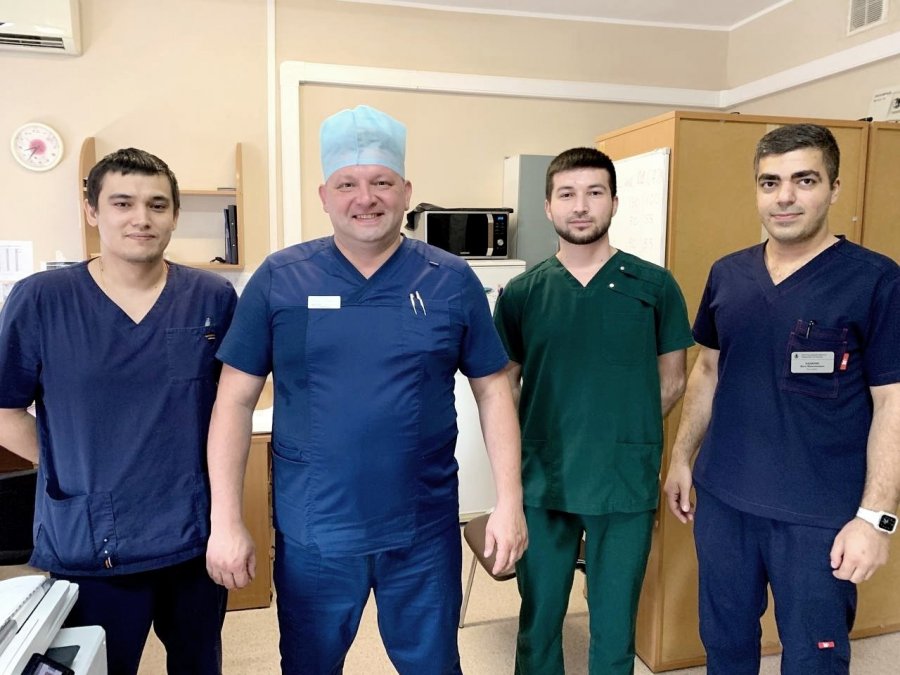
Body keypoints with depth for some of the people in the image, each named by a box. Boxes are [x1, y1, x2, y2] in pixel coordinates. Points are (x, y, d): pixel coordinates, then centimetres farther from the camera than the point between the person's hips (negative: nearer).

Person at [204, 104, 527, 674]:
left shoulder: (452, 280, -3)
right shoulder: (280, 279, -5)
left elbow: (493, 390, 1)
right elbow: (236, 400, -2)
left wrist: (509, 501, -4)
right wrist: (226, 519, -5)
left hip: (425, 531, 0)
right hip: (312, 534, 1)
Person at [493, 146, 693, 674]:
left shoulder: (655, 286, -3)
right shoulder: (522, 293, -1)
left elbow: (672, 381, 5)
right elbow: (504, 386, 6)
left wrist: (624, 433, 5)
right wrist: (546, 439, 1)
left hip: (628, 484, 0)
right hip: (541, 483, 1)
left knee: (615, 628, 16)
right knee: (538, 622, 17)